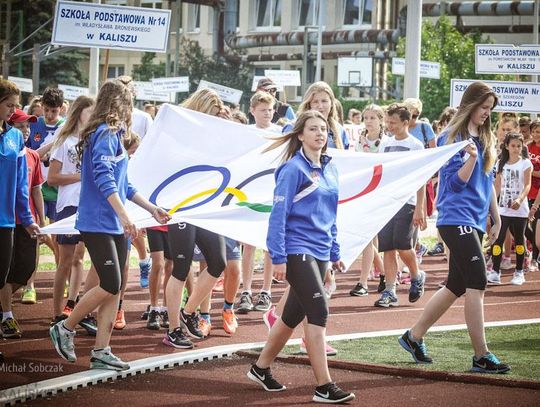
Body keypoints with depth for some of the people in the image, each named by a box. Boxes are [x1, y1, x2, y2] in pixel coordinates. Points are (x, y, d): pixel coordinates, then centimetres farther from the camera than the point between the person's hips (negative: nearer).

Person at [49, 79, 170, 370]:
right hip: (98, 223, -10)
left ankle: (101, 351, 6)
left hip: (114, 226, 10)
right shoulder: (106, 134, -12)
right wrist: (124, 215, -29)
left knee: (114, 289, 5)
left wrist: (153, 209, 25)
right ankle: (65, 329, 6)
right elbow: (104, 178, -23)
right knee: (110, 285, -11)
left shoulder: (113, 135, 17)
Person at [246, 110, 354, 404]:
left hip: (319, 252, 8)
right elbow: (278, 214, -13)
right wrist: (278, 258, -17)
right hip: (297, 251, -8)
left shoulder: (329, 169, 11)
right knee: (319, 312, -13)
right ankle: (324, 387, -11)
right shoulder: (293, 169, -11)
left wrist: (334, 253, 18)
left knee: (294, 314, 14)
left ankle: (261, 368, 30)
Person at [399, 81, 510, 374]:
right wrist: (471, 157, -28)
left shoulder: (486, 139, 15)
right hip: (456, 218, -8)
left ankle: (414, 337, 22)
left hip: (475, 221, 8)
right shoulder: (452, 138, -9)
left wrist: (496, 219, 20)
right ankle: (481, 356, -11)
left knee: (456, 286, 11)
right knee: (477, 284, -13)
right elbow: (455, 182, -13)